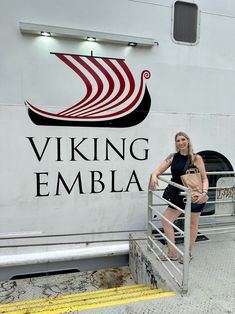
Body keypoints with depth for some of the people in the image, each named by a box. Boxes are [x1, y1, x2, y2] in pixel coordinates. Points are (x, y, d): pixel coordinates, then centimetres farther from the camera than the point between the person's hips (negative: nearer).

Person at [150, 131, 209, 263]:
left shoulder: (196, 158, -9)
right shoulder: (173, 157, 2)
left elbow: (204, 178, -9)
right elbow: (158, 170, 2)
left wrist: (204, 193, -26)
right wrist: (154, 176, -21)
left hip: (194, 196, -4)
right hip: (178, 195, 5)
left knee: (193, 224, 12)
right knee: (165, 220, 5)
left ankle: (188, 253, 34)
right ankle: (172, 253, 21)